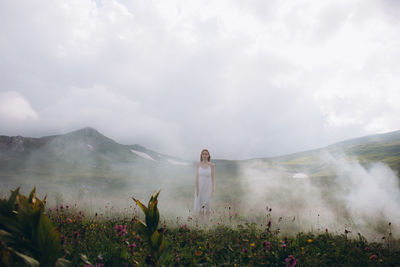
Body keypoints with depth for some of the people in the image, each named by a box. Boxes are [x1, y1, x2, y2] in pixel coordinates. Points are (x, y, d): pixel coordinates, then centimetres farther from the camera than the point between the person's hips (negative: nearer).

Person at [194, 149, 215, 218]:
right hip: (200, 187, 1)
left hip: (208, 187, -1)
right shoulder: (198, 165, -3)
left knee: (207, 205, 4)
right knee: (200, 205, 7)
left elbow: (212, 178, -3)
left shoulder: (211, 165, -5)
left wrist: (213, 190, -6)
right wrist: (196, 189, -9)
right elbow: (197, 177, -4)